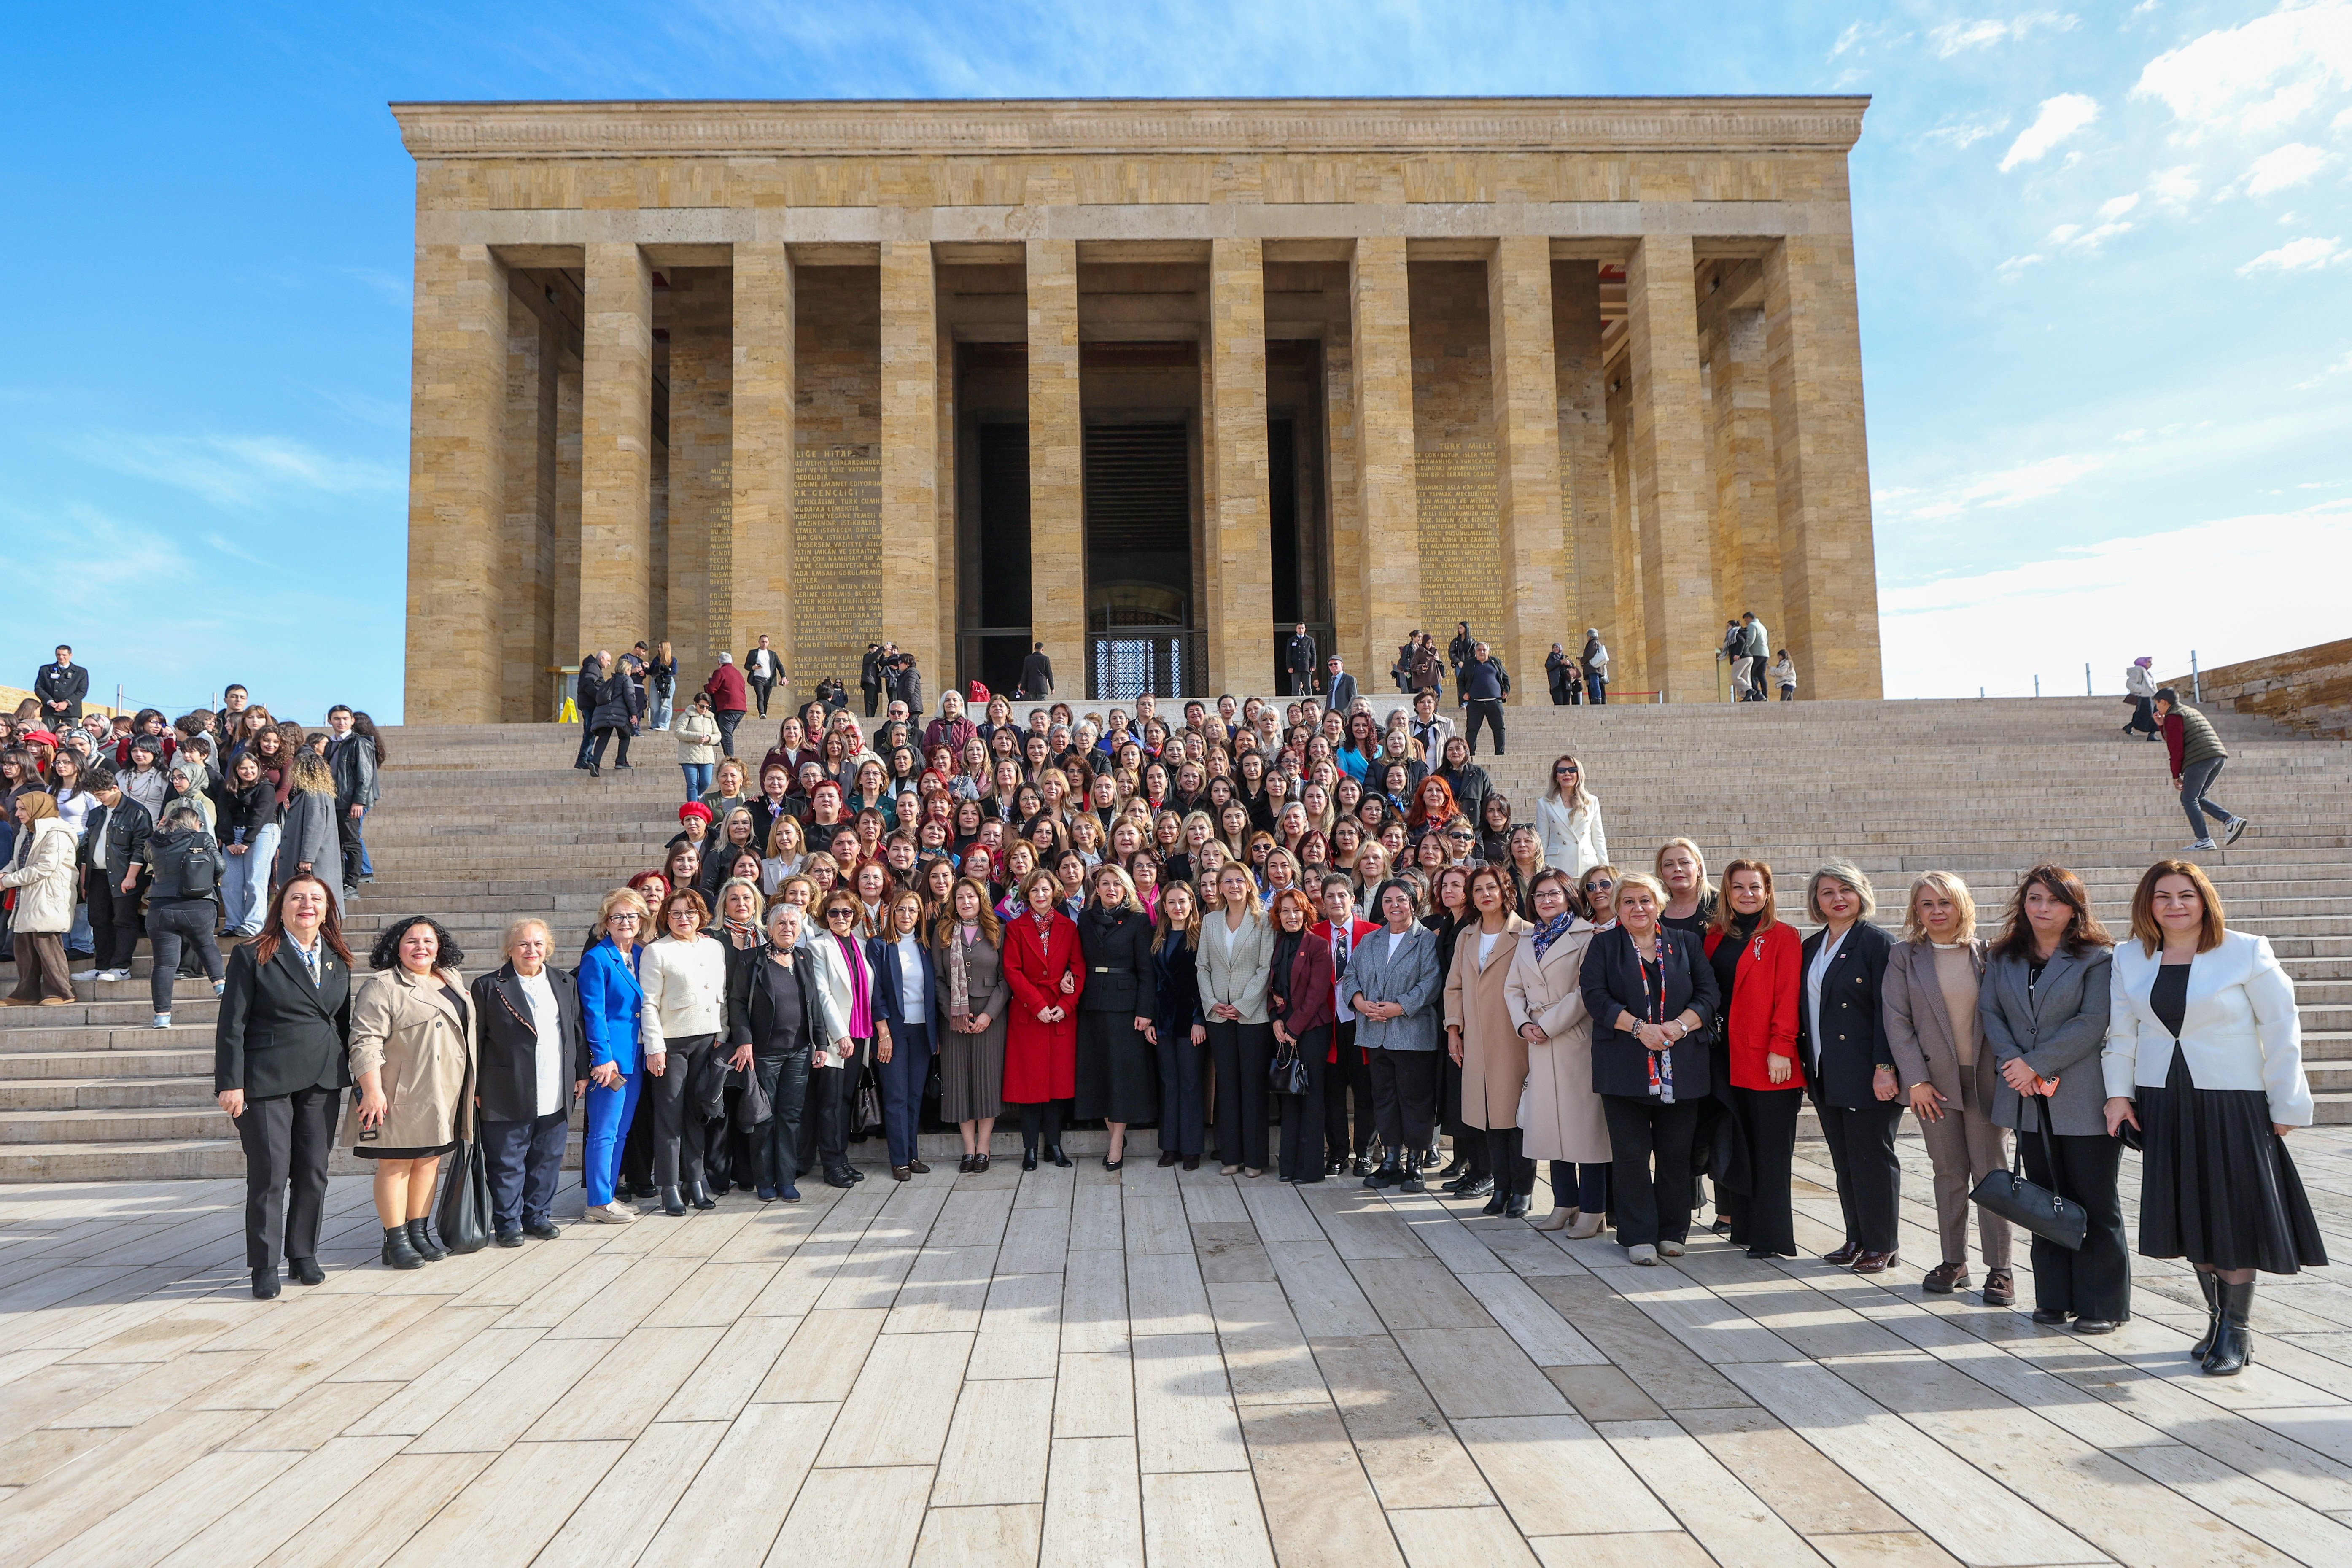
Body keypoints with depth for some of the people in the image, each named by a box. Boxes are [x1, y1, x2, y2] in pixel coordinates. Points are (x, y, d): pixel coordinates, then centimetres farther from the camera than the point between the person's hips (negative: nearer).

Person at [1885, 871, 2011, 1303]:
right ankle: (1954, 1263, 18)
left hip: (1985, 1077, 0)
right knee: (1949, 1174, 7)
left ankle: (1999, 1269, 10)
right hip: (1934, 1080, 0)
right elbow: (1897, 1022, -1)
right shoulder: (1904, 956, 2)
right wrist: (1915, 1080, -7)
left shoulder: (1988, 953, 2)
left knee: (1992, 1173, 2)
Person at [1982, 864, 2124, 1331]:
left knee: (2096, 1202, 4)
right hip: (2029, 1099, 5)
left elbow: (2092, 1024, -13)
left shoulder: (2098, 958, -5)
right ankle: (2055, 1298, 21)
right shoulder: (2003, 957, 10)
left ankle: (2103, 1304, 15)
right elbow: (1989, 1011, 5)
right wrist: (2013, 1062, -10)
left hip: (2084, 1096, -4)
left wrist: (2036, 1064, -16)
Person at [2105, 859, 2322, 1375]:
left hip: (2232, 1102, -3)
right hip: (2163, 1105, 4)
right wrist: (2119, 1092, 6)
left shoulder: (2247, 953, -6)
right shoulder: (2131, 959, 5)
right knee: (2190, 1214, 10)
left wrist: (2286, 1106, -4)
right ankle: (2217, 1315, 25)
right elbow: (2122, 1032, 12)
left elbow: (2281, 1032, -4)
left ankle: (2237, 1329, 13)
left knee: (2233, 1213, 0)